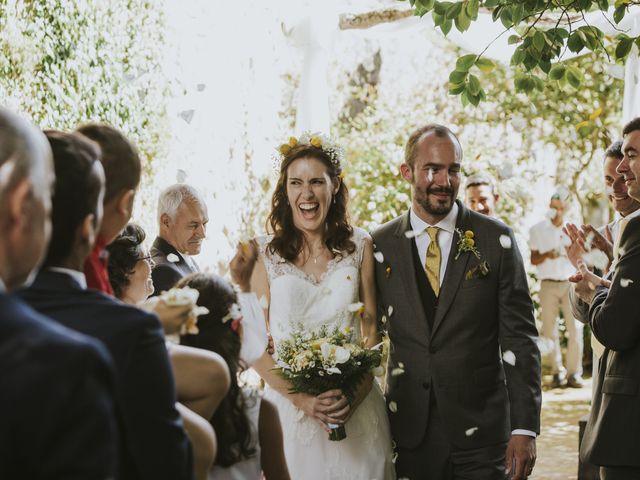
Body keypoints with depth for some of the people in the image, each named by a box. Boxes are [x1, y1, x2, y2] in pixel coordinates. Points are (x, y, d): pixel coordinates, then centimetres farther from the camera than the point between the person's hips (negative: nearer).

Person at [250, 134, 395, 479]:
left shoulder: (359, 247, 4)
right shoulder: (265, 253, 0)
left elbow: (371, 330, 3)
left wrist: (355, 396, -12)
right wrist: (302, 399, -15)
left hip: (355, 409, 1)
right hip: (289, 408, -1)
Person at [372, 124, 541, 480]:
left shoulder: (497, 239, -1)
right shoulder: (381, 246, 3)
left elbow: (520, 339, -3)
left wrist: (525, 428, -8)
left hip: (481, 436, -1)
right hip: (409, 435, 1)